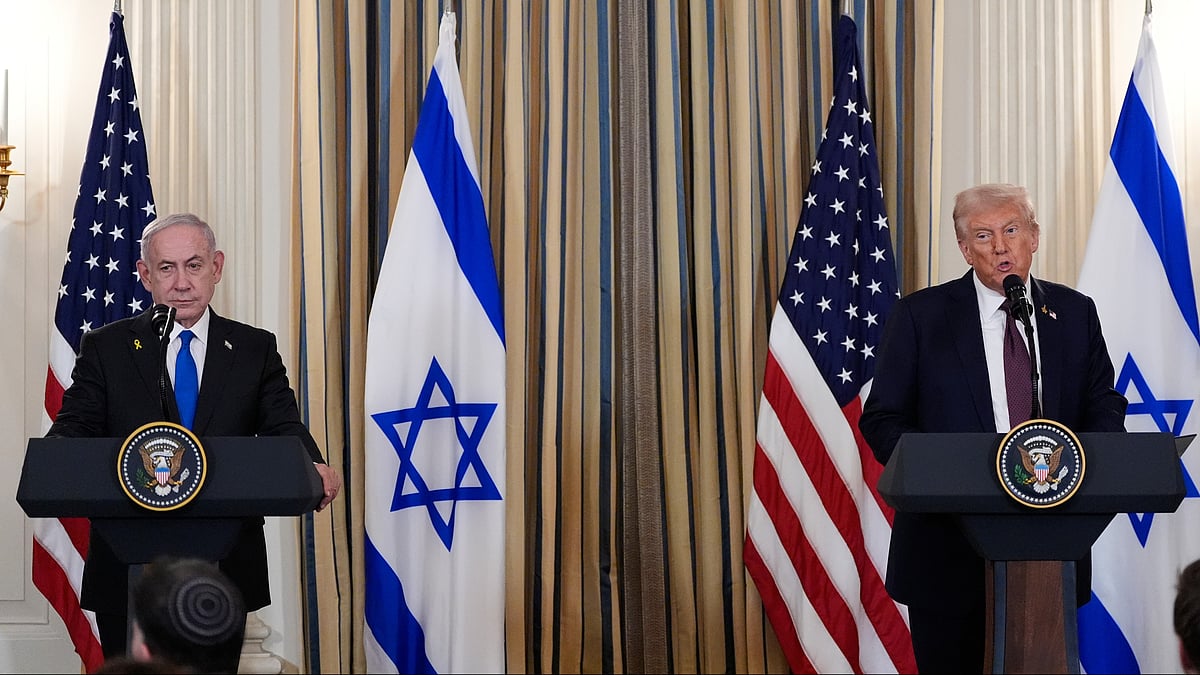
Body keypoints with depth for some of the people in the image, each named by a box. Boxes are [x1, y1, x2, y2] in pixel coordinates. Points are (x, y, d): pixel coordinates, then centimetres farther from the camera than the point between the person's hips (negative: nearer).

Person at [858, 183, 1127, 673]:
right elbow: (882, 418, -1)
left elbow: (1105, 406, 12)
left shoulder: (1074, 313, 8)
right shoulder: (921, 316, 0)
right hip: (950, 548, -2)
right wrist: (939, 476, -18)